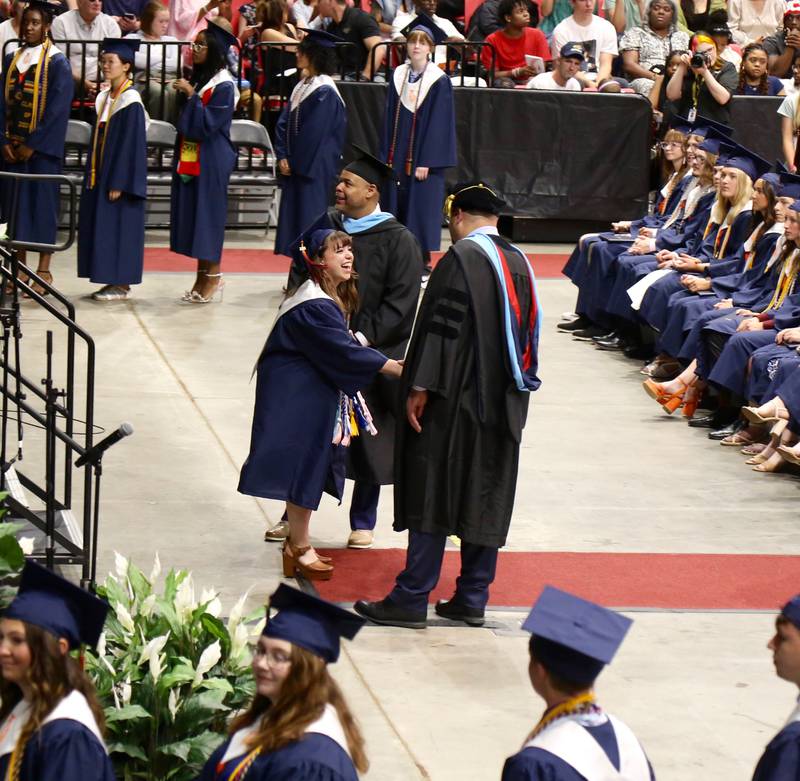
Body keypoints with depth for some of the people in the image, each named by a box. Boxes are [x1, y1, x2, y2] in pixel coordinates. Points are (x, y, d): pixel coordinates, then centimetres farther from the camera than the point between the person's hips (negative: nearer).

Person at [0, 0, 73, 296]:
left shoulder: (57, 63, -5)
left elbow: (58, 108, -11)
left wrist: (33, 144, -15)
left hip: (42, 148, -5)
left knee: (42, 203, -2)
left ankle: (44, 270, 2)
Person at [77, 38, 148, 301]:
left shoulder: (130, 101, -13)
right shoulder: (104, 98, 11)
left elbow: (131, 145, -17)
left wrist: (119, 183, -20)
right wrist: (91, 176, 14)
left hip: (119, 176, -9)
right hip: (100, 176, 9)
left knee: (118, 227, -4)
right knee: (101, 227, 9)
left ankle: (121, 285, 2)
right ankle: (114, 281, 16)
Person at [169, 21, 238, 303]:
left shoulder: (224, 86, -13)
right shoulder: (198, 78, 11)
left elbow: (209, 123, -20)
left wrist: (192, 95, -20)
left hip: (211, 161, -8)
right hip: (191, 158, 8)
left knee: (208, 213, -3)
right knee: (191, 214, 8)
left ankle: (213, 276, 6)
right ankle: (203, 276, 15)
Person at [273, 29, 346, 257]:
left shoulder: (325, 92, -15)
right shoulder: (302, 86, 12)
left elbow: (313, 133, -17)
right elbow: (284, 124, 11)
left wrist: (294, 162, -11)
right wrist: (283, 156, -1)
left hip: (314, 169, -9)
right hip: (294, 166, 9)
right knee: (292, 217, 10)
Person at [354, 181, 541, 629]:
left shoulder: (462, 257, -14)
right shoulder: (519, 263, 9)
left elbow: (443, 325, -18)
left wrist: (420, 388, -16)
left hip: (456, 400, -7)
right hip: (503, 403, 7)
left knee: (432, 496, -3)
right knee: (486, 499, 11)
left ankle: (412, 600, -3)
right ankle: (473, 599, 15)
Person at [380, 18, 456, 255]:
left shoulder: (439, 81, -8)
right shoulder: (398, 76, 7)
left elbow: (439, 123, -9)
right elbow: (389, 117, 9)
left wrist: (427, 162, -14)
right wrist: (386, 156, 4)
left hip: (422, 155, -5)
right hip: (397, 155, 5)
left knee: (421, 206, -3)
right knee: (397, 203, 5)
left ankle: (423, 256, 4)